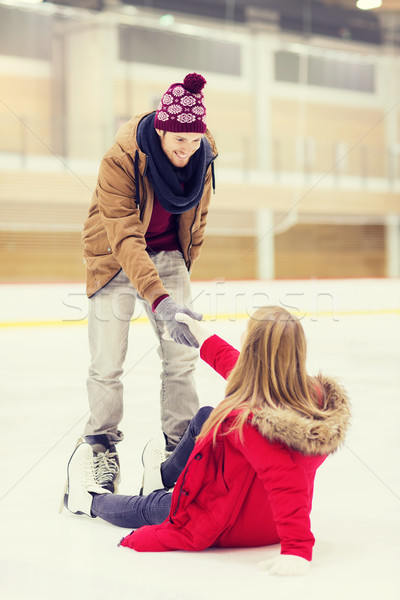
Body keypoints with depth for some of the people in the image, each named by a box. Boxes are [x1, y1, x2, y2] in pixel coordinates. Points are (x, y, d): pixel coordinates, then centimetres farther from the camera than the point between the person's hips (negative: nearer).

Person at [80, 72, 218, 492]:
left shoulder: (202, 156, -14)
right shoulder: (120, 159, -30)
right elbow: (125, 238, -37)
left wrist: (183, 267, 13)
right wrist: (159, 299, -48)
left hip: (167, 256, 4)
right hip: (115, 259, -4)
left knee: (182, 356, -1)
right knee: (107, 361, -3)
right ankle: (103, 448, 17)